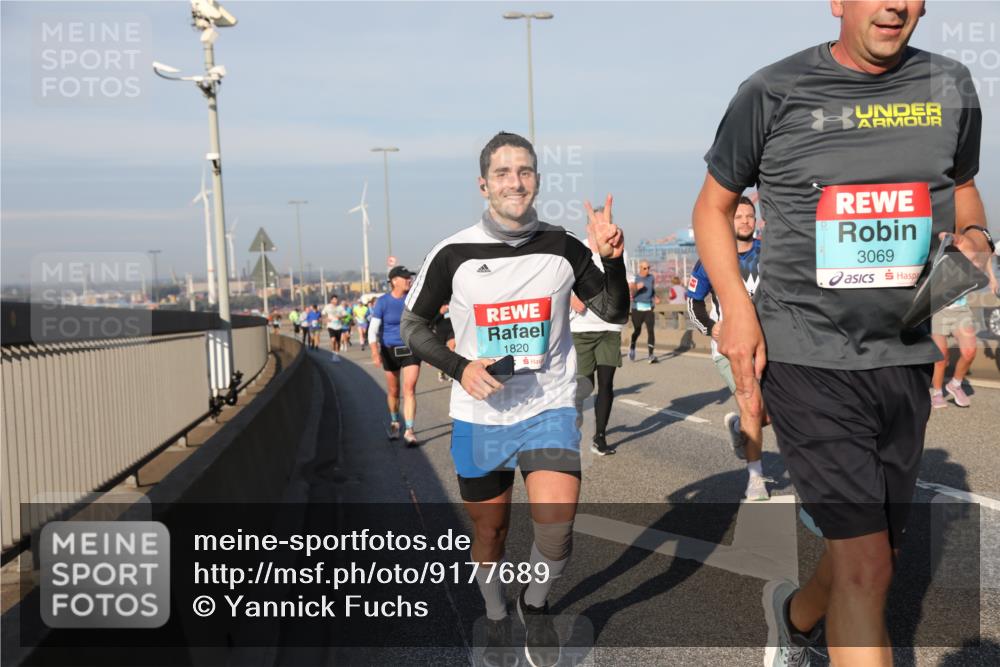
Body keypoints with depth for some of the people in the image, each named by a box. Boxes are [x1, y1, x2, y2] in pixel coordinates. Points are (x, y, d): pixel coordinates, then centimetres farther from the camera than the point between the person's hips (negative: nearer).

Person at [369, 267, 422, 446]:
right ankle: (394, 423, 38)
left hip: (411, 349, 1)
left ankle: (409, 431, -10)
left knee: (409, 389, -12)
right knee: (393, 391, 13)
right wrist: (375, 351, -27)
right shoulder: (383, 302, -10)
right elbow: (373, 330, -13)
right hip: (390, 351, 0)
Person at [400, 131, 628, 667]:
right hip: (479, 416, 0)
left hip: (549, 408, 0)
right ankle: (496, 620, 43)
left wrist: (612, 259, -15)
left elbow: (614, 313, 4)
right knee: (489, 530, 14)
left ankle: (536, 605, 16)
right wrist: (460, 367, -13)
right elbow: (413, 324, 3)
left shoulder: (562, 247, -3)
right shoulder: (453, 254, -6)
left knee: (556, 523, -18)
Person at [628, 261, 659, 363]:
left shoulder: (651, 277, 9)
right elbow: (631, 295, -8)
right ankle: (632, 347, 37)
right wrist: (637, 288, -24)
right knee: (637, 330, 6)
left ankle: (651, 354, -12)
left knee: (650, 330, -11)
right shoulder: (634, 279, -3)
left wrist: (655, 298, 4)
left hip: (649, 308, 2)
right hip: (637, 308, -2)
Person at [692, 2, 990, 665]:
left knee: (874, 553, 17)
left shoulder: (950, 87, 9)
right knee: (865, 566, -10)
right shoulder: (774, 93, -3)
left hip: (905, 359, 5)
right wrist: (737, 305, -9)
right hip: (807, 358, -5)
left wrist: (975, 237, -1)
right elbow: (714, 204, 5)